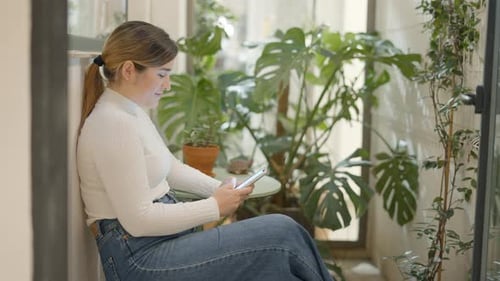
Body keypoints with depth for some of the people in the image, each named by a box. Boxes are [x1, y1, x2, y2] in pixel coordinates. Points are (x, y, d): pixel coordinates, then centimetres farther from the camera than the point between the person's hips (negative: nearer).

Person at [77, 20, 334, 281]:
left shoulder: (131, 110, 11)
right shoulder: (113, 124, -20)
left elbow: (170, 168, 21)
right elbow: (138, 219, -22)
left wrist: (220, 188, 5)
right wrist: (215, 206, -14)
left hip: (161, 239, 9)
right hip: (139, 259, -9)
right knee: (282, 234, -13)